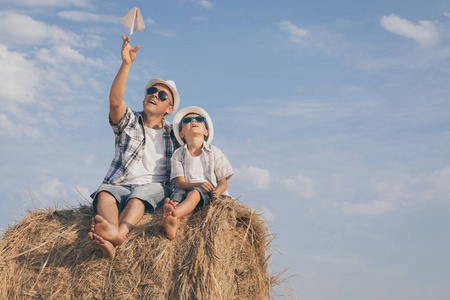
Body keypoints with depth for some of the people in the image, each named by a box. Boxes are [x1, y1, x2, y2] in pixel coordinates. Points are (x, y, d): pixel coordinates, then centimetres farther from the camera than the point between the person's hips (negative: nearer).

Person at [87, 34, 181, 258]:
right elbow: (115, 100, -6)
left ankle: (118, 234, -66)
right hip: (121, 187, 1)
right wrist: (126, 64, -15)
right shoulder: (129, 123, 15)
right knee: (104, 193, -34)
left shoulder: (173, 135, 20)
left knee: (140, 193, -37)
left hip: (156, 188, -1)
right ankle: (109, 240, -64)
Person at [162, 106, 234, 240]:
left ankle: (173, 214, -68)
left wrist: (217, 191, -18)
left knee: (195, 193, -35)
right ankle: (173, 223, -67)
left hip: (209, 193, -1)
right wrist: (199, 184, -22)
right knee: (178, 193, -33)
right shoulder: (178, 155, 11)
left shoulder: (214, 152, 10)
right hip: (187, 189, 2)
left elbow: (223, 182, 7)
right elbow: (180, 182, -1)